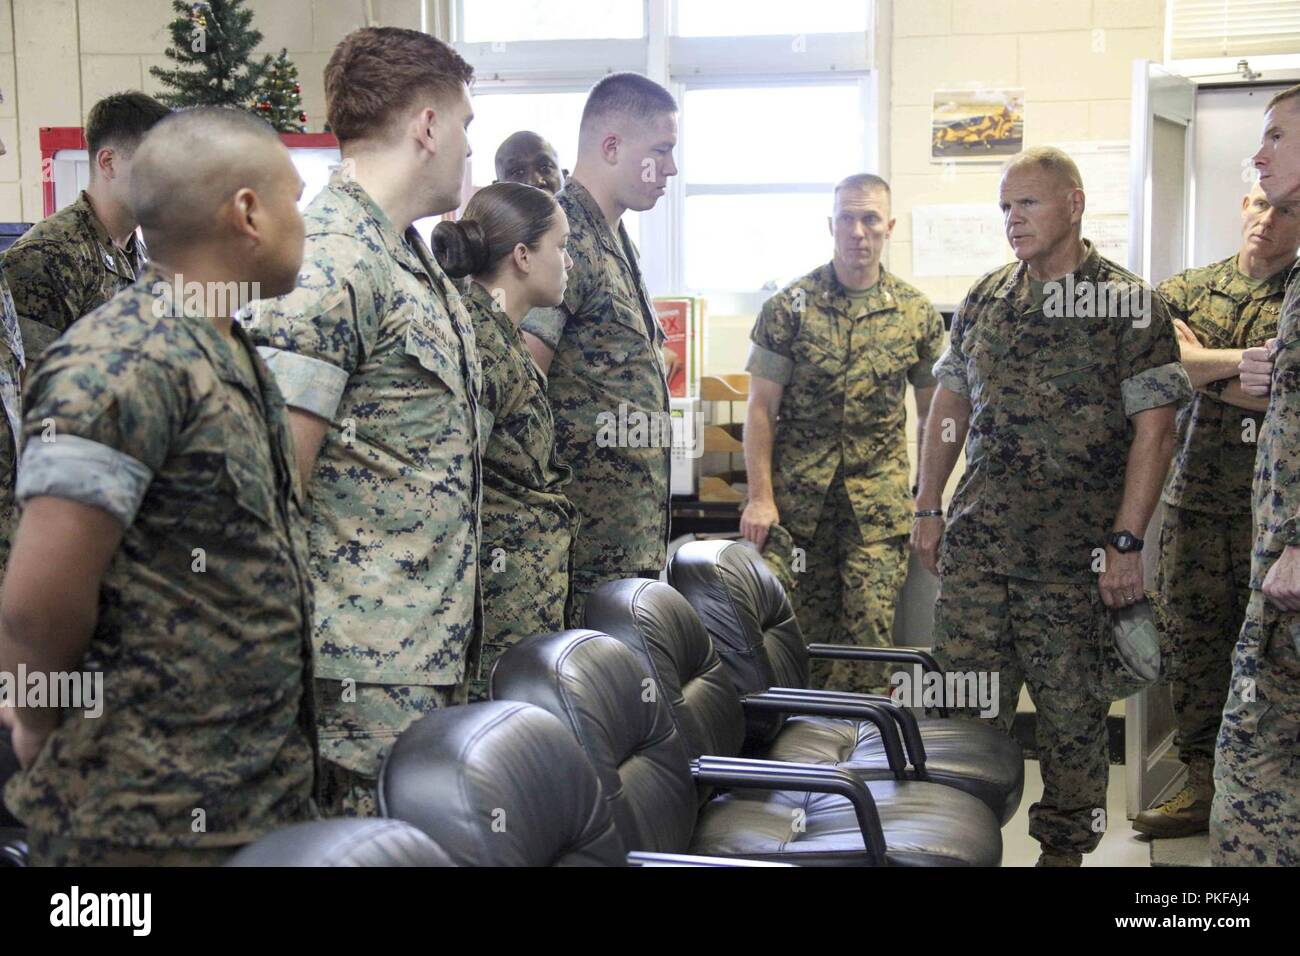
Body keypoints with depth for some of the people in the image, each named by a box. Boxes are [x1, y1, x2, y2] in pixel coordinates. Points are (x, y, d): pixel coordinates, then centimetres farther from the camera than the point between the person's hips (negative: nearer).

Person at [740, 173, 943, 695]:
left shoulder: (917, 314, 6)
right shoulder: (789, 306, 0)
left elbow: (933, 415, 12)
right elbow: (761, 409, -1)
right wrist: (761, 498, -8)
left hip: (879, 496, 1)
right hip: (798, 493, 0)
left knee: (870, 625, -8)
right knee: (805, 632, 2)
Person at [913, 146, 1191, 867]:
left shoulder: (1130, 305, -5)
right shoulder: (983, 300, 11)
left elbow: (1154, 430, -10)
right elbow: (949, 405, 17)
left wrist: (1126, 543, -15)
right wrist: (929, 507, 12)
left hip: (1073, 552, -4)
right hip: (975, 542, 4)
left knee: (1070, 707, 5)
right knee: (966, 702, 7)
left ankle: (1064, 847, 20)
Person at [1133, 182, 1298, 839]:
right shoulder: (1187, 290, 11)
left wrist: (1203, 367, -9)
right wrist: (1247, 360, -13)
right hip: (1196, 496, 3)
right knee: (1193, 641, 6)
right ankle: (1203, 785, 15)